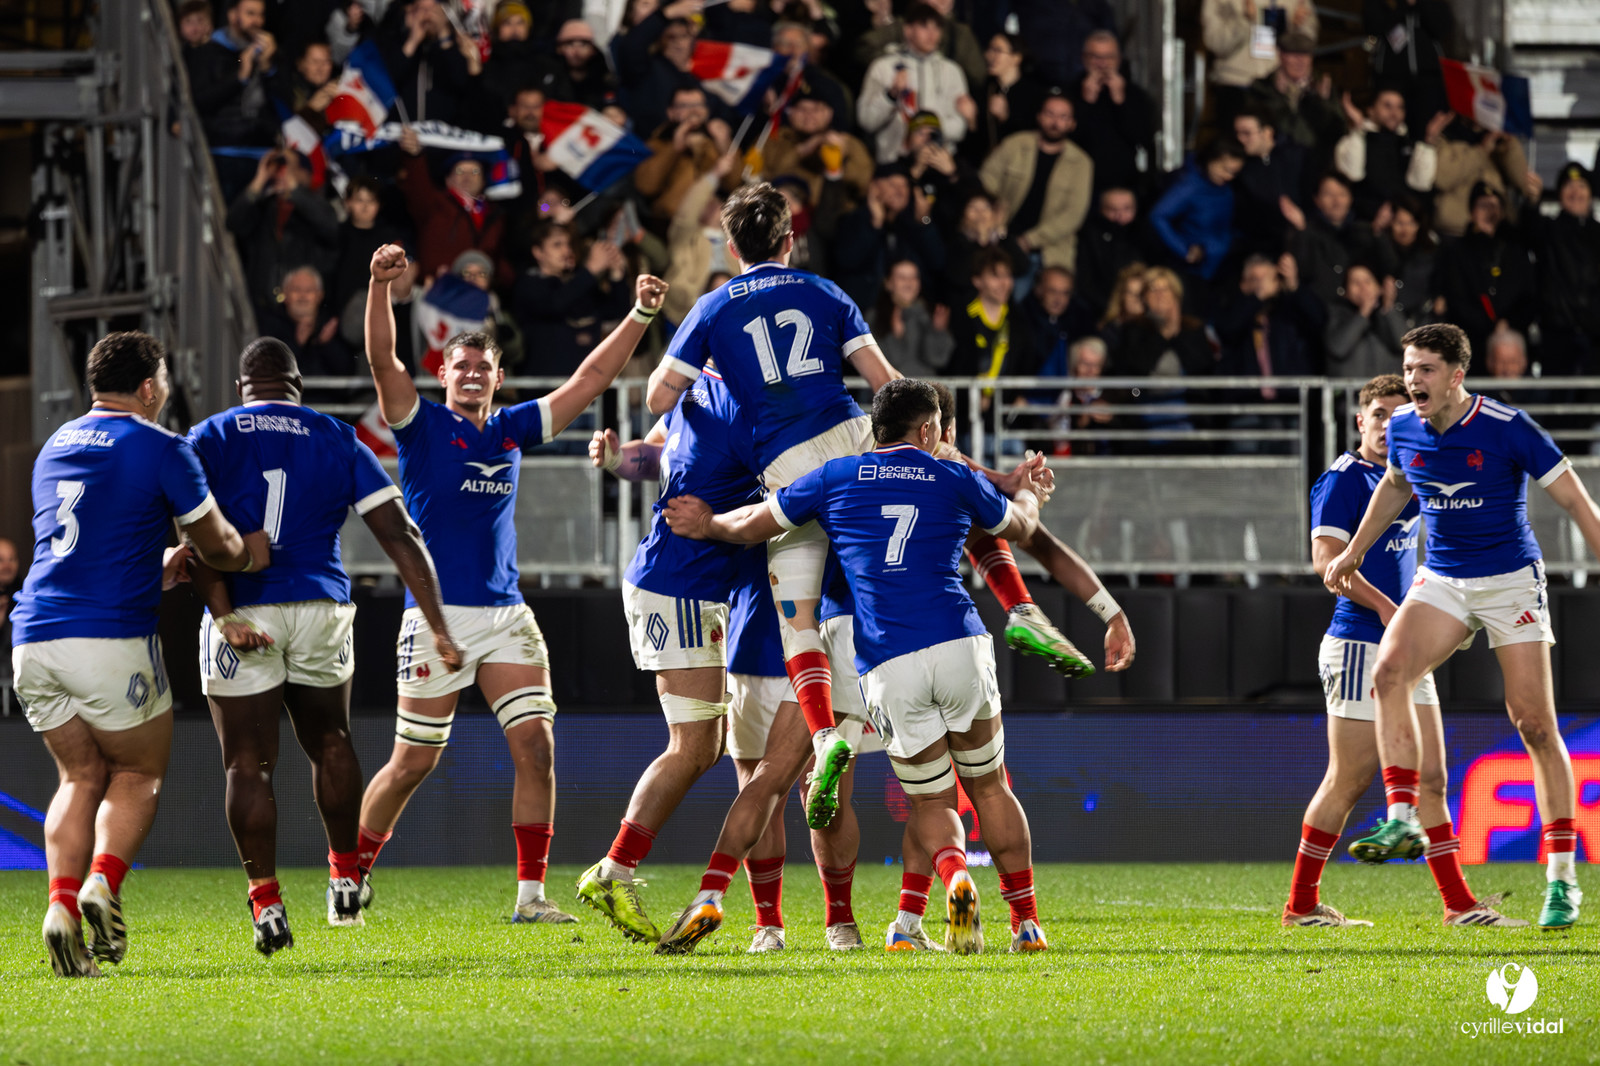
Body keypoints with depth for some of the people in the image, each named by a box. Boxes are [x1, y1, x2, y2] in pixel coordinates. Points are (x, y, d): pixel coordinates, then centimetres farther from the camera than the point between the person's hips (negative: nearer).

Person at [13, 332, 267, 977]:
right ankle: (103, 883, -13)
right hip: (113, 641, -5)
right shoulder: (161, 450, -1)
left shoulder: (53, 449, 20)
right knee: (139, 774, 11)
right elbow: (216, 547, 6)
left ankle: (62, 903, -7)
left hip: (34, 640, 5)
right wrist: (251, 553, 27)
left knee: (82, 777, 15)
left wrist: (163, 566, 38)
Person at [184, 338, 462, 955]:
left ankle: (265, 900, -6)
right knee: (329, 742, 23)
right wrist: (438, 628, 1)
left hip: (241, 612, -2)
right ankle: (345, 877, 24)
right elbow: (399, 537, 3)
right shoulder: (338, 442, 10)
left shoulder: (209, 439, 6)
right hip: (319, 606, 2)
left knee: (248, 764, 2)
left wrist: (223, 614, -17)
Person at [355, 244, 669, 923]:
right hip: (438, 615, -4)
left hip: (507, 615, 4)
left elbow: (592, 377, 16)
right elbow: (382, 359, -16)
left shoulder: (513, 430, 12)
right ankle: (351, 873, 20)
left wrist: (640, 315, 8)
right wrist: (381, 286, -31)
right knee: (413, 762, 0)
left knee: (536, 745, -8)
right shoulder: (422, 426, -1)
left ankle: (531, 894, -4)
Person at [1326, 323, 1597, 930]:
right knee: (1389, 671, -22)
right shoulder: (1403, 429, -1)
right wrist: (1353, 552, 28)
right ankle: (1402, 819, -22)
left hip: (1511, 581, -4)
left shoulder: (1506, 427, -17)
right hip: (1442, 580, 4)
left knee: (1535, 725, -6)